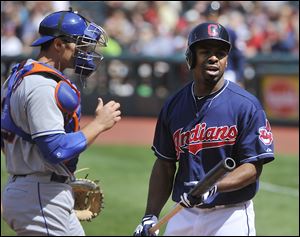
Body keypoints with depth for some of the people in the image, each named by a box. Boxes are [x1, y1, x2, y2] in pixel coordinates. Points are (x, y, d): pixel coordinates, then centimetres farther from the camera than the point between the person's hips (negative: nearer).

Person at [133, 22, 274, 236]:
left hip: (230, 216, -5)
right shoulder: (174, 105, 7)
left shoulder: (246, 105, -8)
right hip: (183, 216, 5)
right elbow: (165, 165, 12)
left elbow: (253, 167, -11)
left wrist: (213, 188, -26)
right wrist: (150, 216, 5)